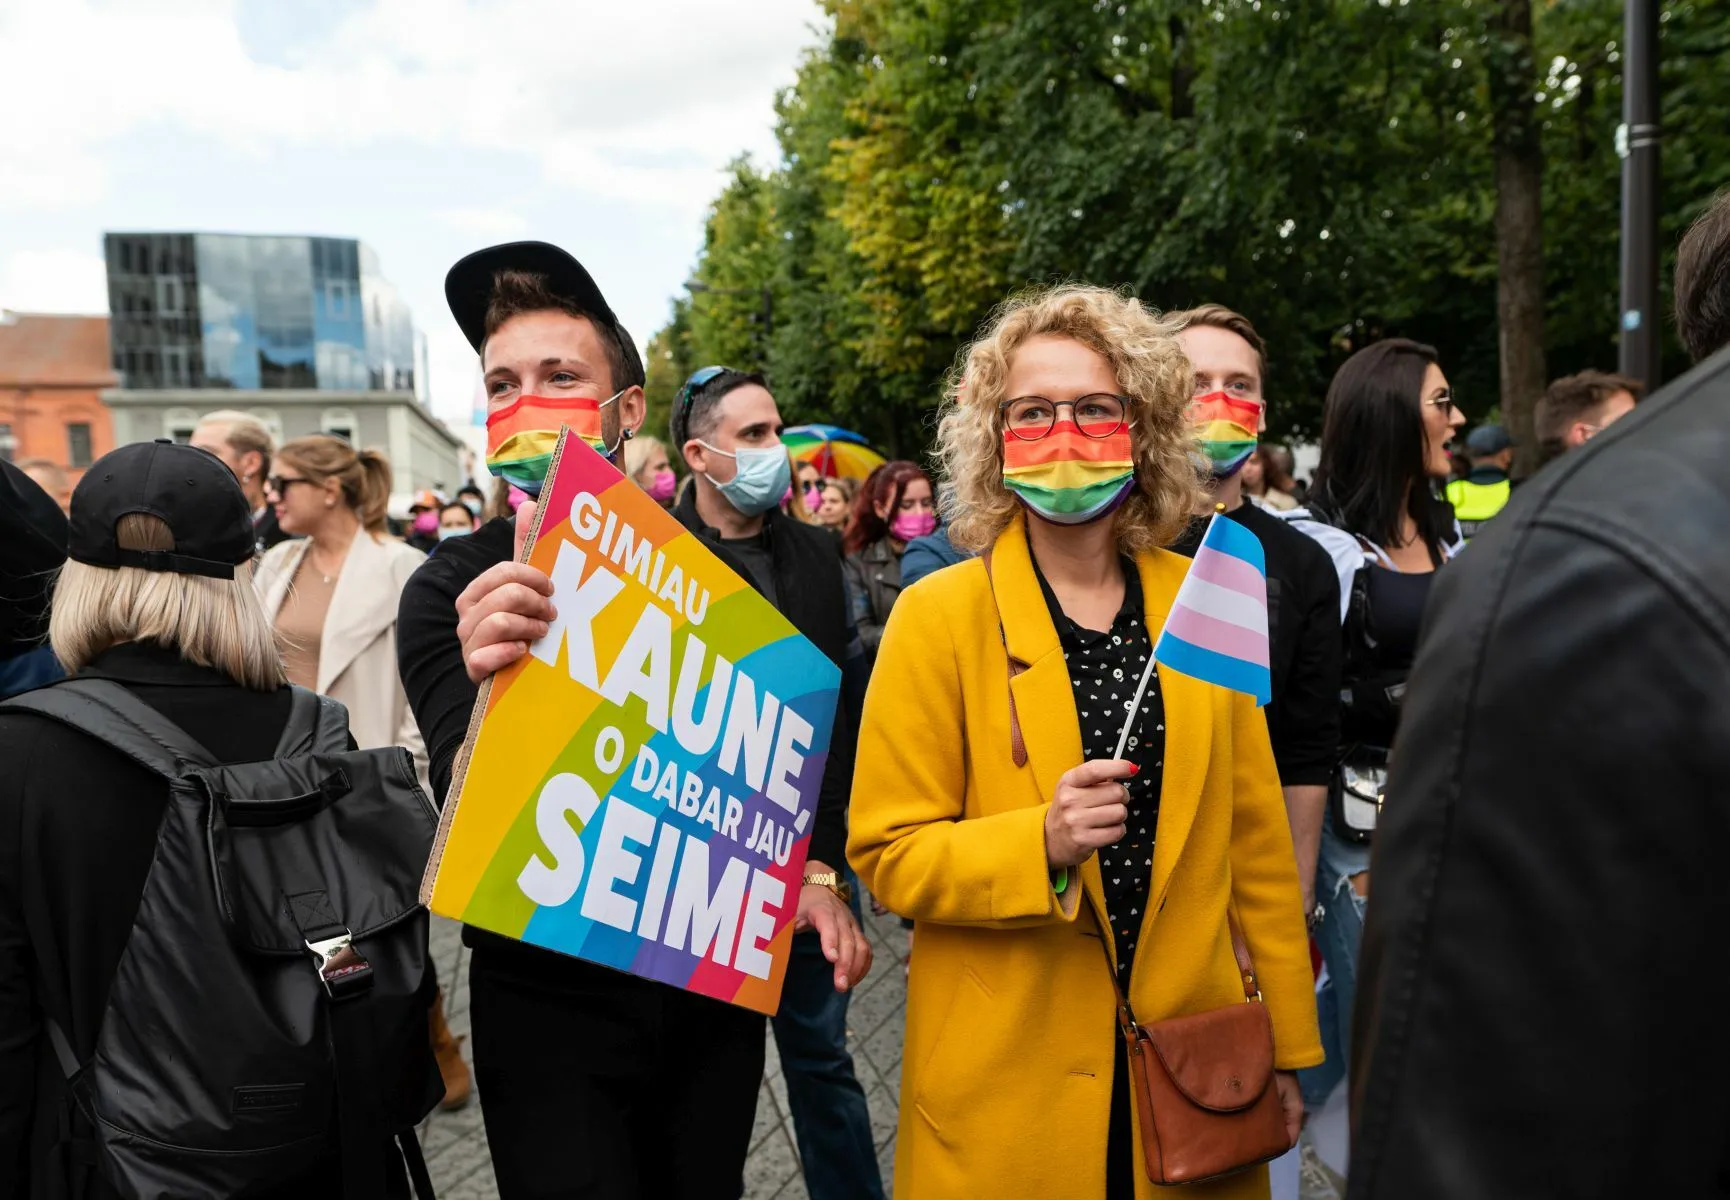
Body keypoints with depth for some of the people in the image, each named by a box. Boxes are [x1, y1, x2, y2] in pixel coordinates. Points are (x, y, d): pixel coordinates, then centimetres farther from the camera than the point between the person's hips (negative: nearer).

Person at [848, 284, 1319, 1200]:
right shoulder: (939, 615, -11)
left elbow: (1254, 840, 6)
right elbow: (888, 853, -8)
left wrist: (1287, 1042, 8)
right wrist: (1040, 844, -24)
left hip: (1193, 1061, 3)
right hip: (1008, 1082, -3)